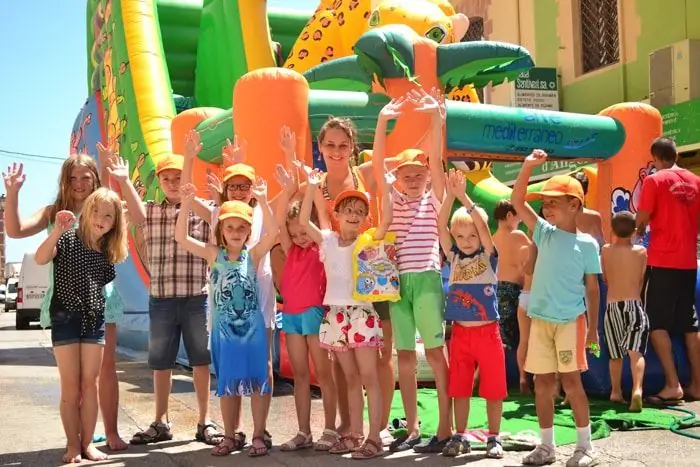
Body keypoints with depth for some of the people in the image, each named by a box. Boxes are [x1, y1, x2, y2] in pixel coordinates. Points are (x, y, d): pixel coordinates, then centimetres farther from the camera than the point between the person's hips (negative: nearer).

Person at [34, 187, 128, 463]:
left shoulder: (107, 251, 6)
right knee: (70, 386, 0)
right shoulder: (68, 239, -10)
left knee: (90, 384, 6)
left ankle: (87, 443, 13)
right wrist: (57, 231, -42)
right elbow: (40, 259, -27)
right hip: (65, 317, -4)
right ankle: (72, 445, 10)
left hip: (95, 319, 4)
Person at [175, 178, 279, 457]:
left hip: (253, 328, -1)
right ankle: (230, 436, 23)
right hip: (223, 329, 2)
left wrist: (262, 200, -30)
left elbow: (273, 232, -19)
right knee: (226, 384, 11)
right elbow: (181, 237, -9)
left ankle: (258, 436, 15)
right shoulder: (213, 254, 0)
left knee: (257, 381, 5)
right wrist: (186, 205, -21)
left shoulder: (253, 254, -3)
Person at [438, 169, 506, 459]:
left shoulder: (488, 256, -2)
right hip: (460, 332, 3)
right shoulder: (454, 257, 5)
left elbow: (482, 224, -17)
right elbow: (441, 226, -7)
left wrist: (464, 196, -22)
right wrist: (450, 195, -18)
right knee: (459, 388, 8)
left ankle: (494, 438, 16)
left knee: (493, 388, 4)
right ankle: (460, 437, 19)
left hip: (487, 332, -2)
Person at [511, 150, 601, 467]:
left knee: (571, 381, -3)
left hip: (570, 321, -4)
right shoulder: (544, 233, 6)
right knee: (542, 383, 7)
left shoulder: (586, 244, -3)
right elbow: (517, 202, -1)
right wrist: (528, 167, -12)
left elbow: (592, 287, 0)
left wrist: (593, 327, -3)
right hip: (540, 320, 4)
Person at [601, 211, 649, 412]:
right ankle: (637, 389, -30)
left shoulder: (606, 250, 2)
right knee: (635, 352, -11)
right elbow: (641, 280, 9)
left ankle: (616, 392, 24)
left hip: (612, 307, 2)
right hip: (634, 305, -2)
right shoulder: (641, 251, 0)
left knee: (615, 354, 15)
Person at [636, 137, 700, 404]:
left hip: (662, 261, -6)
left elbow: (641, 221, -8)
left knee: (657, 323, -2)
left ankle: (672, 385, -9)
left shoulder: (654, 181, -7)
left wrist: (638, 231, 13)